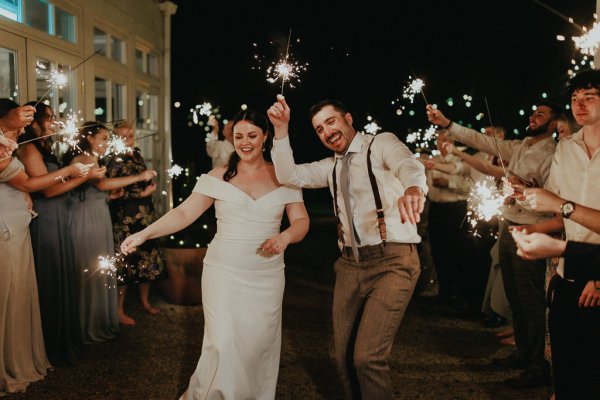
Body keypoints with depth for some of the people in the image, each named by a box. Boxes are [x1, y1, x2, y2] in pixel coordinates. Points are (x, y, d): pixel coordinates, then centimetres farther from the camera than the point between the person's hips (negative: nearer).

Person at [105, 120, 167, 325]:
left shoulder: (137, 156, 10)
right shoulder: (115, 162, -10)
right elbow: (113, 193, -16)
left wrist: (149, 187, 7)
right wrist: (141, 194, -14)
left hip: (146, 215, 7)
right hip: (125, 219, -7)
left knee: (148, 258, 11)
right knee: (125, 262, -3)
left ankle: (144, 301, 28)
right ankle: (119, 310, 8)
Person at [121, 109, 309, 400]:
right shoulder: (219, 176, 0)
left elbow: (301, 220, 4)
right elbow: (184, 213, -6)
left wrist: (286, 236, -18)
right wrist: (143, 234, -18)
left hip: (267, 276, 2)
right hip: (224, 273, -2)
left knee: (260, 345, 6)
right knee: (224, 345, -7)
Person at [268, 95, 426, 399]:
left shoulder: (382, 144, -2)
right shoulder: (331, 166, 17)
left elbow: (408, 164, -24)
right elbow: (289, 175, 6)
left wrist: (413, 187, -48)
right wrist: (281, 129, -6)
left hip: (392, 261, -6)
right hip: (350, 263, 6)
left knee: (367, 357, -15)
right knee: (345, 357, 9)